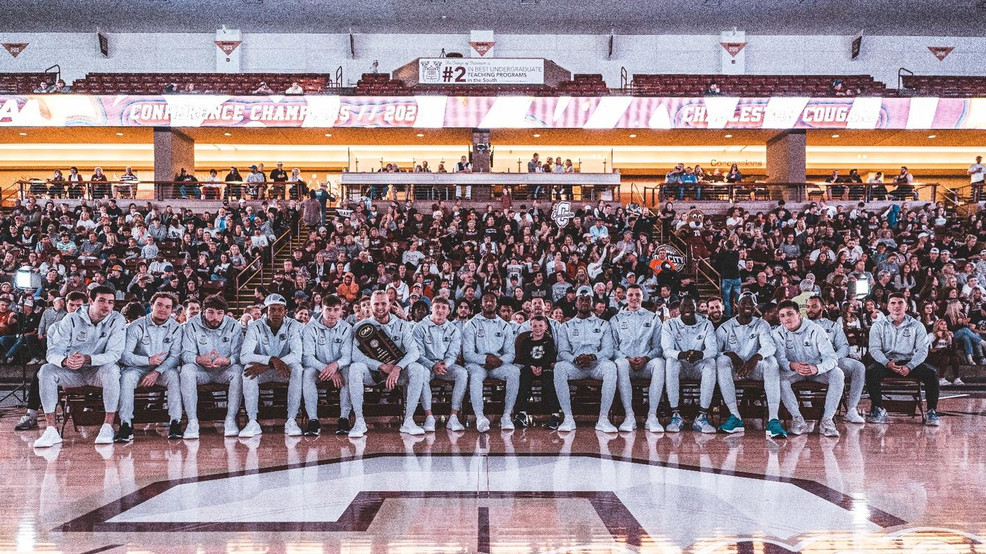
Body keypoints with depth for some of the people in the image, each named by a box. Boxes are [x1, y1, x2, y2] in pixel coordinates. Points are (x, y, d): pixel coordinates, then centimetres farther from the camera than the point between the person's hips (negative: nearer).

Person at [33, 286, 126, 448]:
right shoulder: (71, 320, -5)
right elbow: (53, 351, -11)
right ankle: (51, 430, -26)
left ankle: (108, 427, -29)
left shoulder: (116, 320, -10)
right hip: (73, 371, 2)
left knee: (111, 369, -35)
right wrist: (65, 360, -36)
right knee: (46, 370, -24)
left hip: (98, 370, -2)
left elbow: (114, 354, -20)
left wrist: (87, 359, -38)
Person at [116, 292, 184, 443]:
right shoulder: (136, 326, -5)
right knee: (127, 376, -31)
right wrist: (148, 360, -27)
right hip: (138, 368, 0)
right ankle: (126, 425, -31)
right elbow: (124, 355, -13)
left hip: (163, 369, 1)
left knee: (174, 375, -31)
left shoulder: (176, 328, 0)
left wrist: (157, 371, -25)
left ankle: (175, 423, -32)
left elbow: (175, 356, -10)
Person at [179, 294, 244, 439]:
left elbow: (239, 354, -13)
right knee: (187, 370, -31)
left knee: (238, 370, -31)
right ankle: (192, 421, -31)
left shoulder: (233, 326, -5)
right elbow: (186, 353, -13)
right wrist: (199, 359, -37)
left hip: (224, 370, 0)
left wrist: (226, 360, -38)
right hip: (201, 371, 0)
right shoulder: (192, 325, -5)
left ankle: (230, 420, -28)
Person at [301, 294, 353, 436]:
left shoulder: (346, 328, -2)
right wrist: (326, 369, -34)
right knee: (308, 372, -33)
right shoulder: (311, 328, -7)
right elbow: (307, 357, -17)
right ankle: (313, 420, -36)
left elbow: (347, 355, -13)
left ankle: (344, 418, -33)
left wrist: (336, 365, -37)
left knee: (349, 371, -32)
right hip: (317, 368, -1)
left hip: (339, 368, 1)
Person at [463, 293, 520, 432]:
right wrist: (486, 358, -20)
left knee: (514, 371, -30)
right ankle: (480, 417, -40)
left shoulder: (505, 326, 15)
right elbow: (467, 354, -2)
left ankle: (507, 415, -29)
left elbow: (510, 353, 7)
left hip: (499, 364, 2)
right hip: (477, 364, -2)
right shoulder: (471, 325, 7)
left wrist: (499, 361, -15)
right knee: (475, 375, -37)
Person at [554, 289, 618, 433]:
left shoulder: (603, 325, 17)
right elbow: (562, 352, 5)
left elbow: (608, 350, 4)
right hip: (575, 366, 1)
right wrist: (575, 359, -18)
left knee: (610, 366, -36)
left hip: (597, 364, 0)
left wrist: (593, 356, -18)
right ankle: (568, 418, -31)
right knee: (559, 367, -34)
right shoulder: (566, 326, 18)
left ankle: (603, 419, -34)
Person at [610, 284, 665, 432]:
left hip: (646, 364, 0)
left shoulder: (653, 318, 19)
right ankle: (629, 416, -38)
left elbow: (658, 346, 10)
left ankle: (652, 417, -37)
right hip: (626, 361, 0)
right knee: (620, 363, -37)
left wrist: (646, 358, -11)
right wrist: (627, 358, -10)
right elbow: (612, 348, 9)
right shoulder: (616, 319, 19)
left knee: (659, 362, -35)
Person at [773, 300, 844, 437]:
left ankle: (827, 420, -27)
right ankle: (797, 419, -28)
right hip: (794, 371, 1)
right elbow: (779, 359, -17)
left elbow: (832, 358, -21)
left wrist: (816, 368, -43)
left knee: (838, 374, -30)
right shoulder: (778, 333, -7)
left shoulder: (816, 330, -14)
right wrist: (792, 365, -42)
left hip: (817, 370, -1)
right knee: (779, 377, -32)